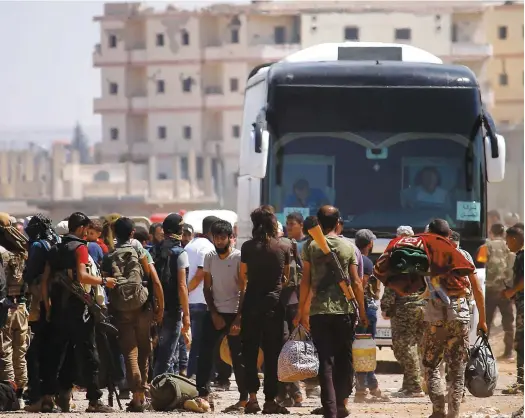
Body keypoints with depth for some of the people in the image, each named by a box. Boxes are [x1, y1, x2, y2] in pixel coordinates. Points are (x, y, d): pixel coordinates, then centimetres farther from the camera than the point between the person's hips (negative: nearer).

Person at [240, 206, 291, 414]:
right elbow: (287, 277, 7)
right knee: (272, 352, 5)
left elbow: (243, 276, 6)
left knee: (250, 351, 6)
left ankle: (252, 397, -6)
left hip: (252, 301, 0)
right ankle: (270, 400, 4)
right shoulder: (284, 248, -2)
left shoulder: (248, 247, -3)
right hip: (275, 303, 0)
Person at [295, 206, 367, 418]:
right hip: (345, 310, 0)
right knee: (344, 359, 13)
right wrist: (362, 311, 9)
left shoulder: (311, 247, 0)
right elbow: (356, 283, 1)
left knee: (326, 361, 0)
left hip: (319, 312, 0)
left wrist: (301, 311, 7)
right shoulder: (348, 247, 2)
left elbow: (306, 282, -1)